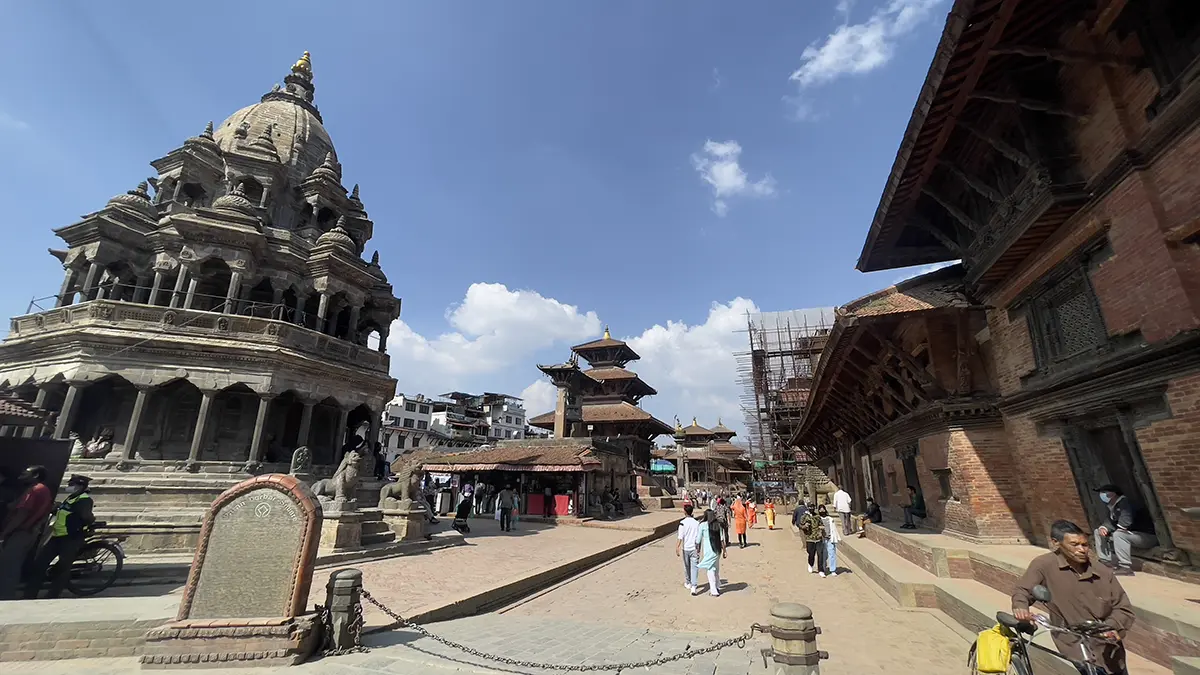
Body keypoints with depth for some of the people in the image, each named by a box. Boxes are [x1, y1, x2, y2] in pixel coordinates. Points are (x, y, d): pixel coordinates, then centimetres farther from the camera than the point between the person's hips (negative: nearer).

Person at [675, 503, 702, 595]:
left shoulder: (682, 523, -11)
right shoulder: (697, 522, -4)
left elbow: (680, 537, -16)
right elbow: (698, 537, -1)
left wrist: (677, 548, -14)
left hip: (685, 548, -1)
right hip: (694, 548, 1)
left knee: (686, 567, 17)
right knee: (694, 567, 3)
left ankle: (688, 583, 34)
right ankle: (693, 587, -7)